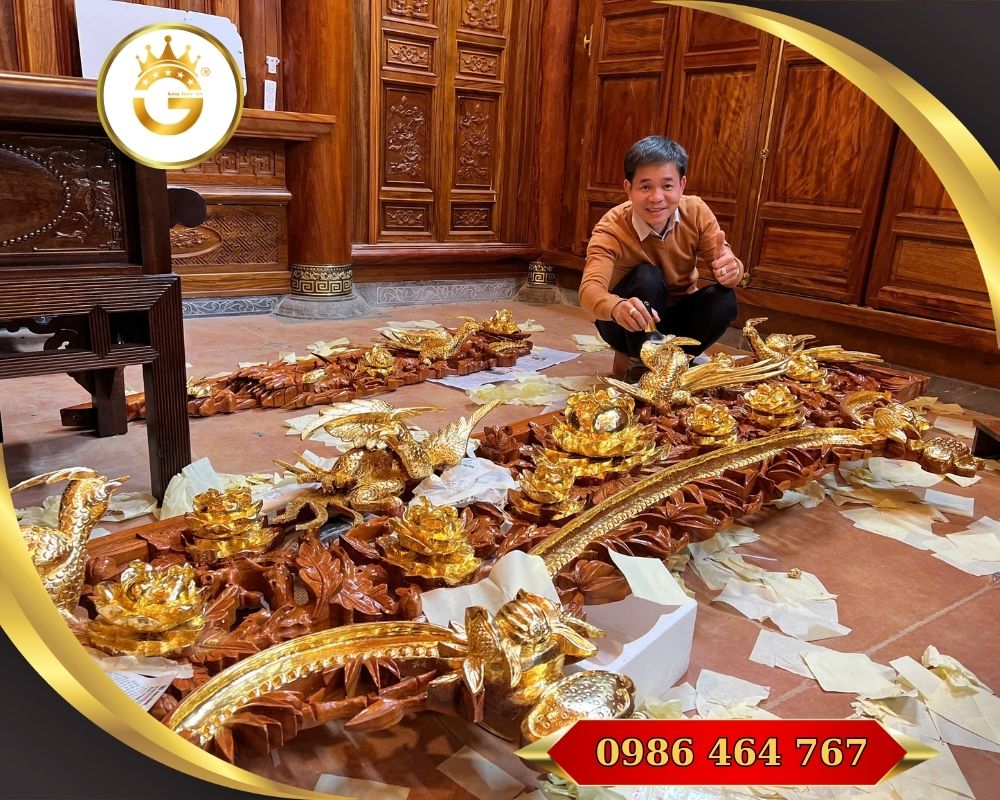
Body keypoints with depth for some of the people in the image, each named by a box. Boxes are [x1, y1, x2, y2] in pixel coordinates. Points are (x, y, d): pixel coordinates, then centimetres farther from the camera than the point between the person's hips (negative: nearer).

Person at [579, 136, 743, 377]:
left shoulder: (696, 212, -17)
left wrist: (731, 269, -44)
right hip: (630, 327, -3)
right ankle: (641, 366, -11)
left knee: (723, 300, -25)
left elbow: (727, 264, -18)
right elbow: (590, 288, -41)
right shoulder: (612, 228, -27)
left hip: (676, 316, 3)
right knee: (647, 277, -32)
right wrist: (617, 307, -65)